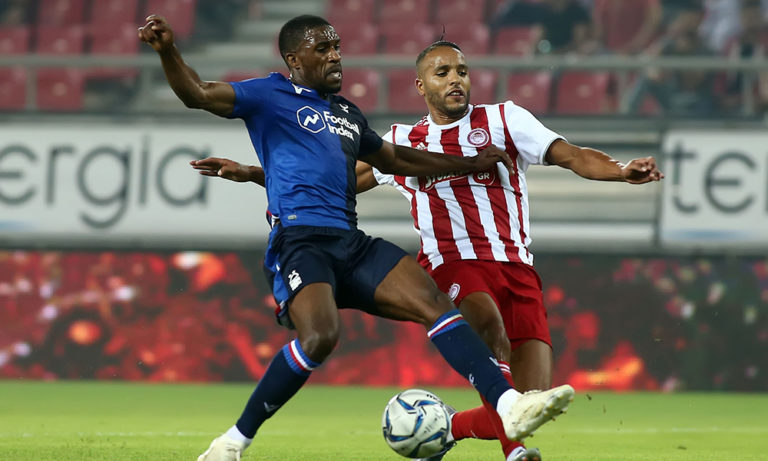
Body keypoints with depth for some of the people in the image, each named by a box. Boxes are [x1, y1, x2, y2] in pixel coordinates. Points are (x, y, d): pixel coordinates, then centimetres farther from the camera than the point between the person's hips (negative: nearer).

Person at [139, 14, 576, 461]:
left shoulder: (346, 112, 27)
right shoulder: (271, 96, 6)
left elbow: (394, 158, 42)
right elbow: (198, 94, -7)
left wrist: (470, 164, 42)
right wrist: (168, 51, -26)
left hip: (352, 244, 7)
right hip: (299, 240, -7)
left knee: (436, 302, -11)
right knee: (320, 335, -30)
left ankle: (510, 405, -19)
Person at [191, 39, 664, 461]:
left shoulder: (503, 119, 9)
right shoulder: (404, 142, 15)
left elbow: (571, 155, -1)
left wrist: (622, 171, -21)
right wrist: (251, 174, 19)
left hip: (516, 265, 1)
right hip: (454, 265, -1)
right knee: (488, 320, -38)